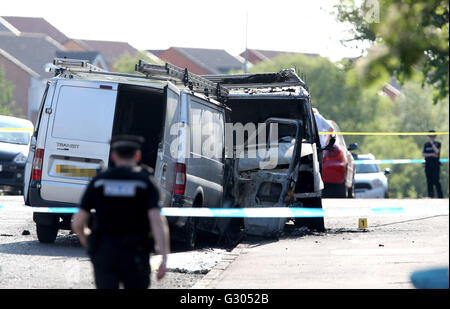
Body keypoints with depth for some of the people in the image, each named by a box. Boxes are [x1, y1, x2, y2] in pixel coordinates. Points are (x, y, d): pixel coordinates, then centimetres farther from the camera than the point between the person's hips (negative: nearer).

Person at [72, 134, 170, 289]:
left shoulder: (98, 182, 2)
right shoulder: (145, 182, -2)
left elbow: (78, 222, -1)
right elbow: (157, 221, -16)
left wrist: (84, 238, 21)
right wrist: (164, 258, -19)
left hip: (104, 254, 1)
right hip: (135, 256, -1)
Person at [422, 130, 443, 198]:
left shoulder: (438, 144, 3)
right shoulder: (426, 144, 12)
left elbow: (437, 151, -15)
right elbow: (423, 154, 4)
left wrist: (432, 143, -9)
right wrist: (431, 154, -9)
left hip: (435, 164, -4)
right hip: (428, 164, 4)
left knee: (436, 181, -11)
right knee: (429, 181, 2)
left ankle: (440, 197, -7)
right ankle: (430, 196, 7)